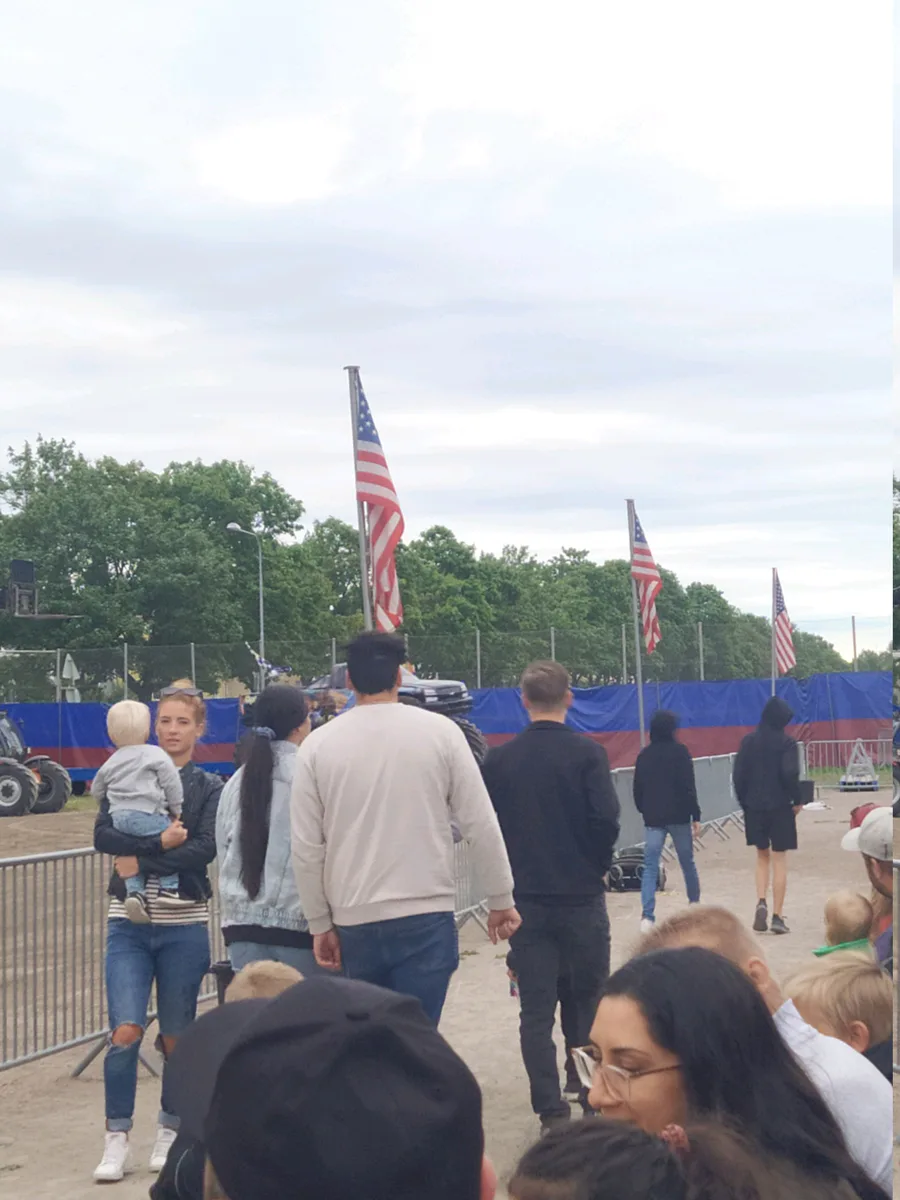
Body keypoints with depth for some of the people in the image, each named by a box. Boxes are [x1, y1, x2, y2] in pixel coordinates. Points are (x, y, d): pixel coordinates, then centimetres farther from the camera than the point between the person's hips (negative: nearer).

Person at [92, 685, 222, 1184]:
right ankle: (117, 1139, 4)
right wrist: (160, 841, -19)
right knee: (125, 1031, -9)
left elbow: (206, 848, -12)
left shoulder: (209, 788, 4)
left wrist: (140, 860, -16)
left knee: (176, 1037, 7)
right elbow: (103, 835, -7)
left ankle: (169, 1130, 25)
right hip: (129, 923, 0)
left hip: (184, 925, 0)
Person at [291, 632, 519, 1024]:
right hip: (426, 917, -2)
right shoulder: (439, 731, -2)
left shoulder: (317, 745, 1)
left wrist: (320, 923, 12)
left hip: (355, 922, 2)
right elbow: (481, 825, -1)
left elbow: (307, 848, 3)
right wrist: (500, 899, 9)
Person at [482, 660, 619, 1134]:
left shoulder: (498, 760, -1)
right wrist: (595, 868, 3)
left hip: (525, 900, 2)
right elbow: (606, 820, -14)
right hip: (581, 898, -1)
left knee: (536, 1010, 6)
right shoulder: (586, 753, -9)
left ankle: (551, 1109, 4)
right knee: (589, 998, 15)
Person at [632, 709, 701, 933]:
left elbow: (637, 788, 8)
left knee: (650, 866, -3)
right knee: (687, 861, 16)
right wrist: (695, 816, -5)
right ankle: (694, 902, 34)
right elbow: (689, 787, -10)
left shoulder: (644, 755, 4)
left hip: (653, 818, 2)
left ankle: (647, 915, -18)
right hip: (678, 816, -2)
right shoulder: (680, 752, -7)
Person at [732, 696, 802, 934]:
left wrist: (744, 801, 8)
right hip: (780, 807, -3)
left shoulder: (749, 741, 1)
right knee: (779, 861, 4)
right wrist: (796, 801, -6)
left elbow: (739, 774, -1)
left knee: (762, 856, 18)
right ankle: (777, 916, 4)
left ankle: (761, 902, -2)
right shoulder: (787, 744, -9)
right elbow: (790, 774, -19)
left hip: (754, 807, 3)